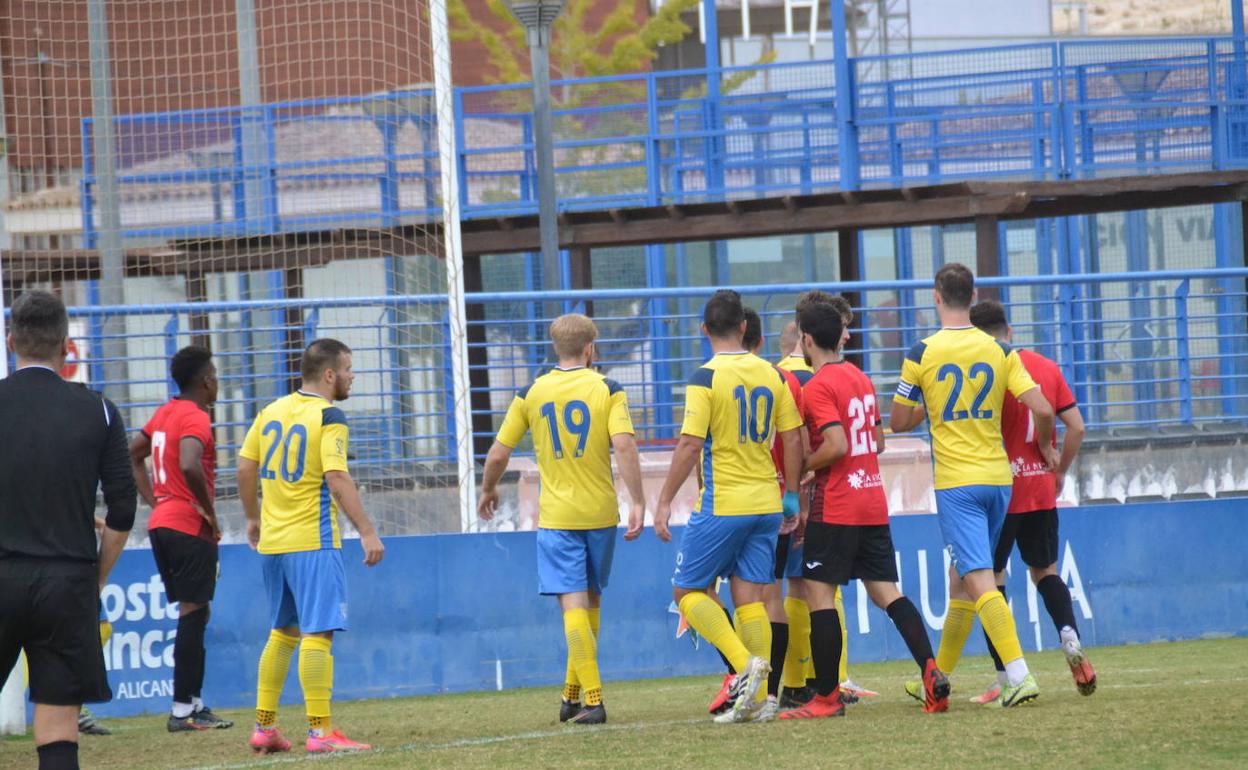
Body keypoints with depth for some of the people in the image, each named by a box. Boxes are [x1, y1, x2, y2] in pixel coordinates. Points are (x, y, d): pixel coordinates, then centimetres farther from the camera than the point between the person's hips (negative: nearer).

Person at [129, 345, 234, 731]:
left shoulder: (165, 413, 14)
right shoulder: (196, 418, -13)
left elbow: (133, 457, 23)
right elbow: (190, 467, -30)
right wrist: (209, 511, -18)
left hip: (161, 523, 9)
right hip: (190, 527, -9)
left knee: (192, 613, 16)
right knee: (193, 615, -6)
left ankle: (193, 702, 19)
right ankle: (183, 710, -7)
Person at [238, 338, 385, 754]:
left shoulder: (271, 411, 10)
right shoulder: (328, 418, -11)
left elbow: (245, 469, 12)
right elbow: (337, 478, -20)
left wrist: (253, 518, 24)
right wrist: (367, 532, -21)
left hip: (272, 541, 7)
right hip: (313, 541, -7)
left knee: (282, 632, 18)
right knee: (317, 634, -7)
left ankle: (264, 727, 20)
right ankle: (320, 732, -11)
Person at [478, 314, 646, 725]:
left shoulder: (531, 394, 2)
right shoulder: (607, 390, -2)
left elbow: (498, 454, 3)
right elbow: (624, 445, -15)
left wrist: (488, 491, 22)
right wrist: (637, 502, -14)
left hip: (556, 516, -1)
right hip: (600, 513, 1)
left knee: (573, 605, -5)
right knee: (591, 602, 16)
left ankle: (592, 699, -14)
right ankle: (574, 693, 21)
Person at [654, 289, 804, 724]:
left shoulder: (706, 378, -11)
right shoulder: (771, 375, 6)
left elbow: (690, 445, -15)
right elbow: (792, 439, 8)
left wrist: (664, 501, -9)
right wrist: (792, 497, 16)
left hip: (721, 505, -6)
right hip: (766, 504, 6)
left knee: (688, 591, 5)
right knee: (750, 597, 8)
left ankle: (745, 661, -14)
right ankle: (754, 697, 3)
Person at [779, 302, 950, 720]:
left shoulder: (816, 388, -13)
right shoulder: (862, 379, 13)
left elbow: (836, 446, -23)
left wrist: (800, 467, -7)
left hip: (835, 508, -8)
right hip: (874, 503, 8)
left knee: (819, 592, -2)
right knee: (886, 592, 7)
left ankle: (827, 696, -3)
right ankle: (931, 672, -9)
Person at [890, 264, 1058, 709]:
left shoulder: (922, 354, -7)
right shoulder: (1000, 351, 1)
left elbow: (898, 422, 0)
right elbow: (1043, 410, -5)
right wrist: (1045, 447, 15)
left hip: (956, 483, -5)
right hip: (999, 477, 5)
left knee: (979, 580, -10)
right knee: (961, 581, 17)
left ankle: (1020, 676, -24)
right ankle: (938, 678, 26)